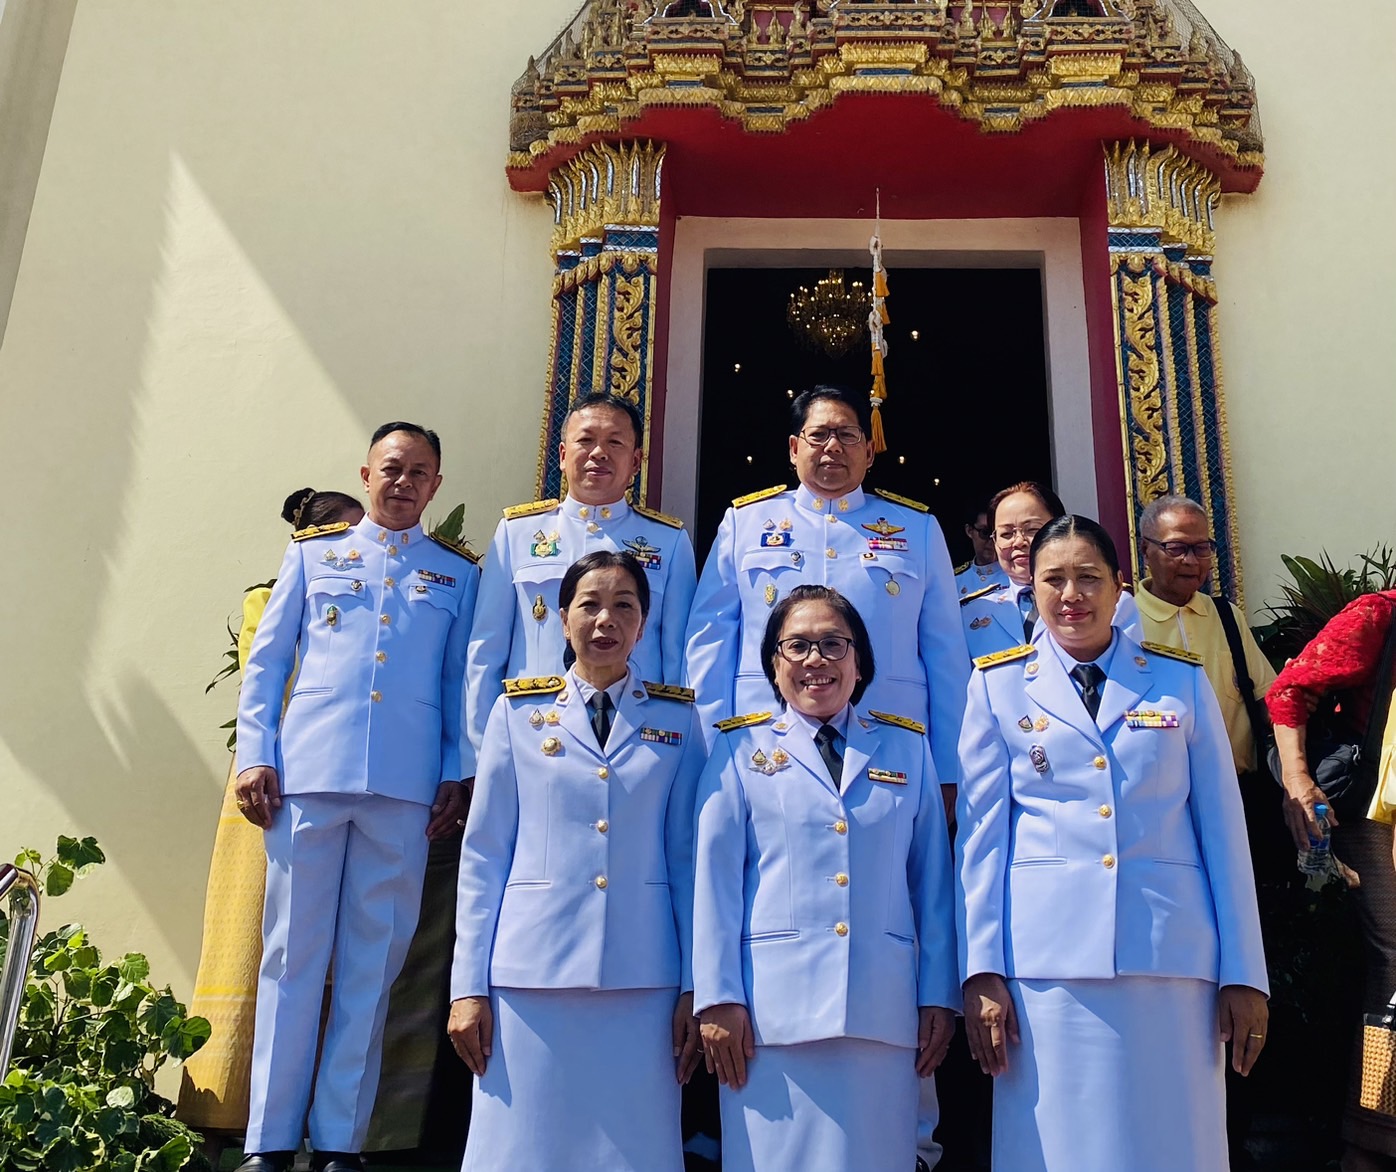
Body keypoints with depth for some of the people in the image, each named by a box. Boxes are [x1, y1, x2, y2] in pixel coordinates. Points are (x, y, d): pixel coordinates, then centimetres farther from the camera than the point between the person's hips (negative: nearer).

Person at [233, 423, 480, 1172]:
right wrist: (256, 756, 1)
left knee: (371, 963, 3)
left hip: (404, 788, 0)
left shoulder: (457, 575, 15)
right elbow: (265, 663, 12)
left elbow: (461, 682, 11)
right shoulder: (312, 555, 16)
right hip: (308, 773, 0)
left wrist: (459, 773, 2)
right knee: (292, 955, 2)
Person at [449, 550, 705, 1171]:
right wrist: (468, 986, 0)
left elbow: (688, 858, 5)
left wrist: (695, 986, 1)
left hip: (642, 979, 0)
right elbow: (483, 856, 5)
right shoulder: (519, 712, 5)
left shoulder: (677, 718, 6)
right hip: (532, 973, 0)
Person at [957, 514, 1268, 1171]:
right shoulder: (997, 686, 7)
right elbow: (981, 836, 3)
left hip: (1173, 957, 1)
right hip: (1049, 961, -1)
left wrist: (1244, 972, 4)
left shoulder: (1182, 682, 9)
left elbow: (1224, 829, 8)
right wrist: (982, 969, -3)